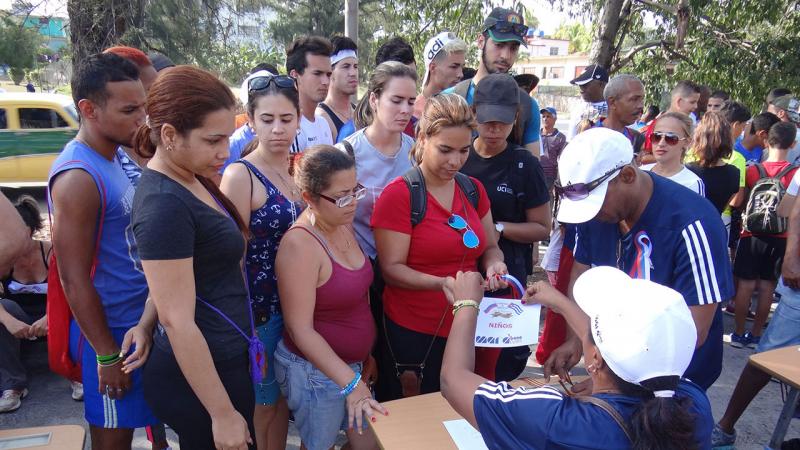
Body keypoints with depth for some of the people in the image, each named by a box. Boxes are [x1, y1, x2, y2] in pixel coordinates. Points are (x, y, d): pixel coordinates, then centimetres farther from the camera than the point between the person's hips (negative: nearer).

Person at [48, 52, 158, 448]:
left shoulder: (114, 156, 4)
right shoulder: (78, 177, -23)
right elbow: (74, 280, -20)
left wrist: (146, 322, 12)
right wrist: (107, 356, -15)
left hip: (137, 322, 8)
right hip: (110, 331, -8)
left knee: (139, 417, 23)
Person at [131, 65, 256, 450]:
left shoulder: (191, 180, 4)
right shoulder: (164, 205, -24)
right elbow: (177, 320, -24)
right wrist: (223, 414, -19)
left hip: (223, 361, 9)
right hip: (199, 376, -9)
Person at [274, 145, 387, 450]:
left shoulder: (343, 225, -1)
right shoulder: (300, 245, -26)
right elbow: (300, 329, -25)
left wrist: (365, 353, 14)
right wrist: (351, 383, -26)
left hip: (350, 363, 7)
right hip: (316, 369, -7)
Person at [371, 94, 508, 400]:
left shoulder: (473, 189, 5)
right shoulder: (398, 195, -12)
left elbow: (490, 247, 14)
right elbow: (392, 268, -15)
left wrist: (493, 264, -9)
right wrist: (442, 283, -28)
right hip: (412, 333, -5)